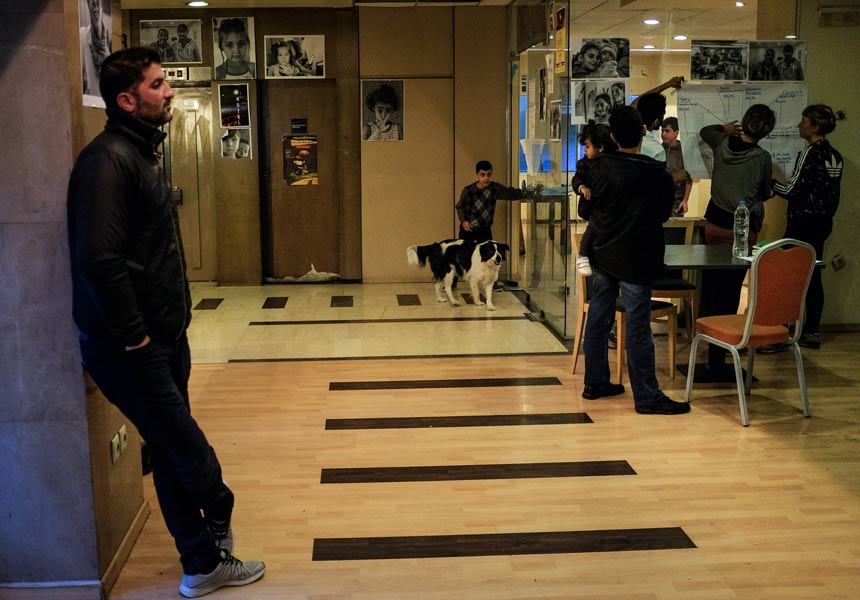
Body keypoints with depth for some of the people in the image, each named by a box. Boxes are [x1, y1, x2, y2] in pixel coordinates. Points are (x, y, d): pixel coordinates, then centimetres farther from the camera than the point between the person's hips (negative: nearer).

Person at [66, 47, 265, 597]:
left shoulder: (142, 154, 15)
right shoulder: (108, 159, -17)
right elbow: (97, 260, -27)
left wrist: (176, 315, 13)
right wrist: (135, 336, -19)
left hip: (163, 339, 10)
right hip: (130, 347, -10)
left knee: (176, 456, 15)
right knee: (187, 452, -1)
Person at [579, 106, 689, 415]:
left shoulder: (598, 167, -4)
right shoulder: (658, 174, -15)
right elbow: (663, 214, -1)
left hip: (602, 256, 5)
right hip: (635, 260, -5)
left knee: (598, 319, 13)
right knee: (638, 328, -2)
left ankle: (595, 382, 23)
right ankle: (647, 397, 4)